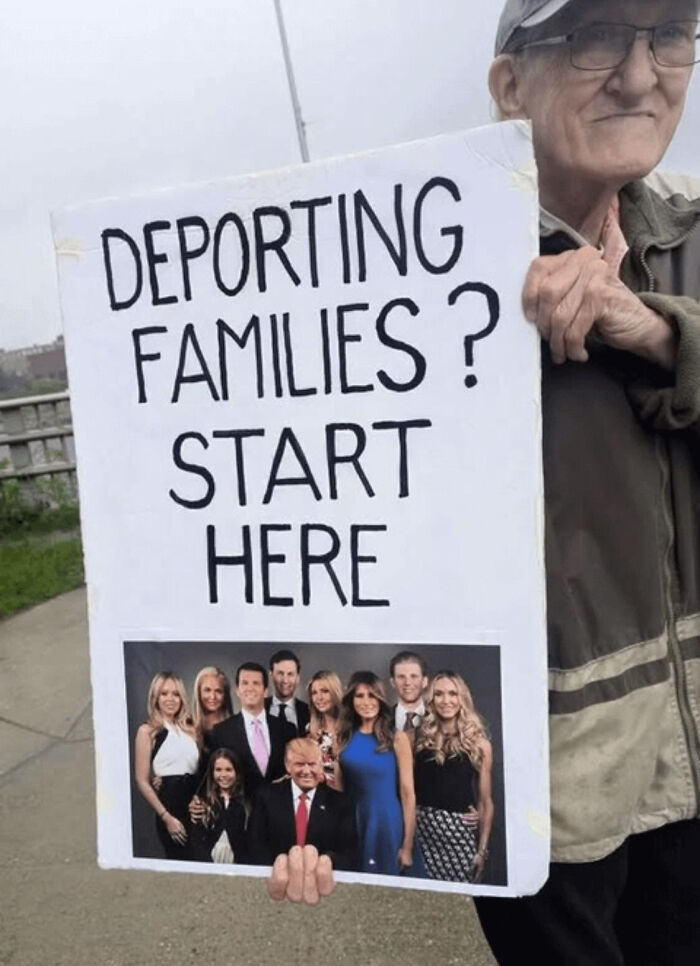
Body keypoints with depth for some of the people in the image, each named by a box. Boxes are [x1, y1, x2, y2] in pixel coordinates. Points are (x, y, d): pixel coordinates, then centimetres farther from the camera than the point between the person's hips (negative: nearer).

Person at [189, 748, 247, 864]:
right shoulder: (202, 802, 8)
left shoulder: (246, 802, 5)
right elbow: (196, 840, 3)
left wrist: (240, 865, -9)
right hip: (206, 865, 1)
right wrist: (208, 865, -9)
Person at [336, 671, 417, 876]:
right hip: (351, 824, 3)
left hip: (386, 824, -3)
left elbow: (407, 793, -7)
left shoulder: (397, 738, -6)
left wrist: (407, 846, -9)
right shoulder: (343, 737, 4)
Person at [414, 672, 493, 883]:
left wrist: (482, 849, 1)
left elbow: (485, 801, 3)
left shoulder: (478, 744, 1)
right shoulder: (419, 738, 4)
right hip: (423, 830, 1)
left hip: (460, 832, -1)